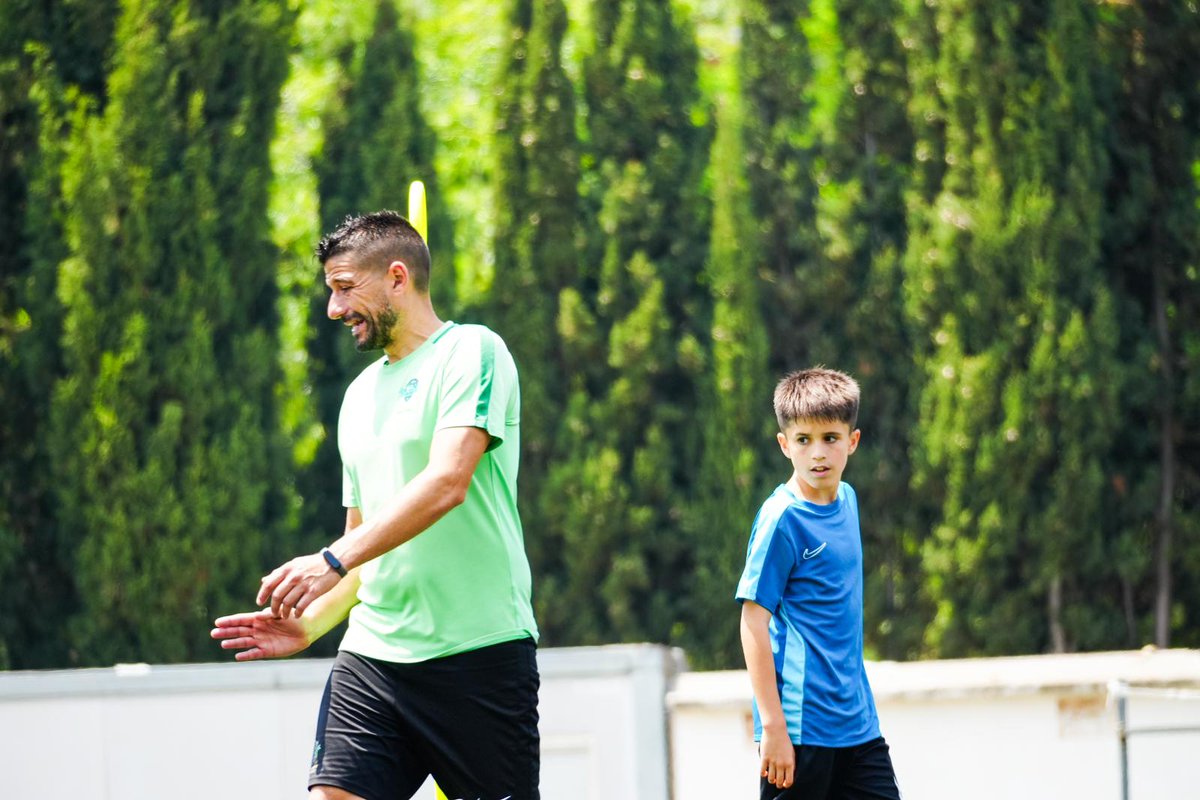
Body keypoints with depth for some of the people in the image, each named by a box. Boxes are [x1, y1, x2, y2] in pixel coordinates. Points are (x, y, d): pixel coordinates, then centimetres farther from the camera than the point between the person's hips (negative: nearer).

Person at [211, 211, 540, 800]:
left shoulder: (472, 351, -4)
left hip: (479, 652, -6)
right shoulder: (361, 393, 20)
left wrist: (334, 559, -25)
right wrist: (309, 625, 8)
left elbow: (447, 482, -19)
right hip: (371, 657, 6)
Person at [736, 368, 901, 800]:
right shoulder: (782, 519, -13)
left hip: (858, 726, 8)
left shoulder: (847, 500, 9)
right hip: (801, 727, -8)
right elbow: (754, 623, -15)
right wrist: (772, 726, -18)